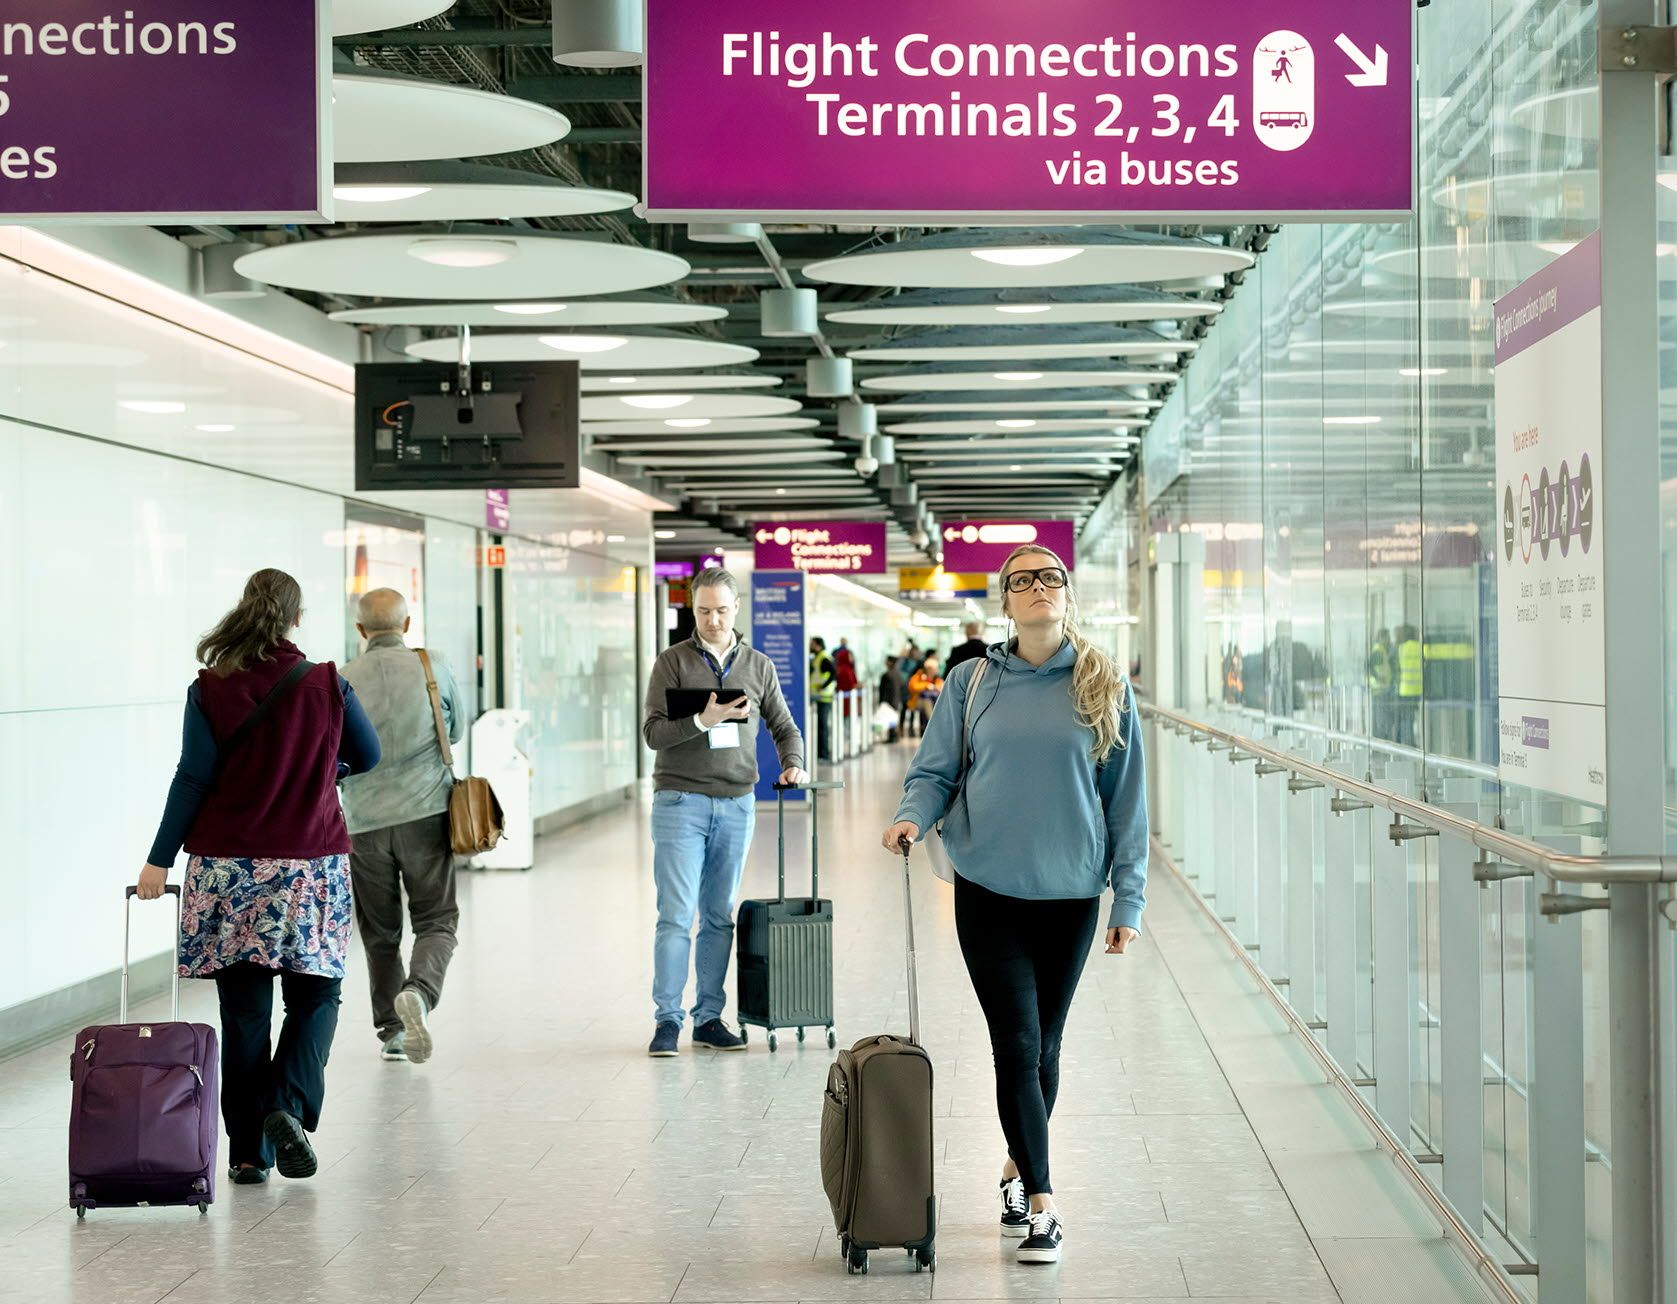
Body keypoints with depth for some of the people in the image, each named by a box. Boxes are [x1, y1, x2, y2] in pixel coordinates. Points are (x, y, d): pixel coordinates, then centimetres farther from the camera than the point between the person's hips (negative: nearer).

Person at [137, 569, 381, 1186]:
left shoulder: (211, 689, -4)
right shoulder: (327, 685, -2)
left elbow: (193, 779, -6)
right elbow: (366, 757, 11)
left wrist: (159, 860, 0)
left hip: (227, 867, 1)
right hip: (311, 867, 0)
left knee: (243, 1011, 7)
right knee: (315, 994, 12)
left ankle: (249, 1151, 10)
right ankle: (288, 1108, -10)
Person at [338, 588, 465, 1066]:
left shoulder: (343, 681, -2)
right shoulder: (432, 667, -1)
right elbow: (457, 731, 12)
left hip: (365, 820, 1)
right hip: (426, 812, -1)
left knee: (380, 932, 12)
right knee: (436, 920, 4)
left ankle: (390, 1031, 16)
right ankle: (418, 992, -22)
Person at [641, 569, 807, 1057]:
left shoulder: (759, 667, 11)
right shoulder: (672, 662, 2)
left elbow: (785, 727, 18)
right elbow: (653, 731, -6)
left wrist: (793, 765, -1)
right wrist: (702, 720, -21)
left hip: (736, 803, 3)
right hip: (680, 801, -3)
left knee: (719, 917, 7)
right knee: (676, 915, -6)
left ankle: (709, 1018, 13)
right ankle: (667, 1020, -1)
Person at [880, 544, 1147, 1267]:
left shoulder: (1104, 688, 1)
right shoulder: (973, 683, 2)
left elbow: (1126, 799, 3)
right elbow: (935, 771, 6)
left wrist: (1128, 898, 0)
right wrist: (912, 817, -16)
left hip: (1071, 894, 1)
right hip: (989, 889, -1)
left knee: (1043, 1044, 12)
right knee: (1016, 1043, -6)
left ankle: (1017, 1169, 33)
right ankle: (1041, 1204, 0)